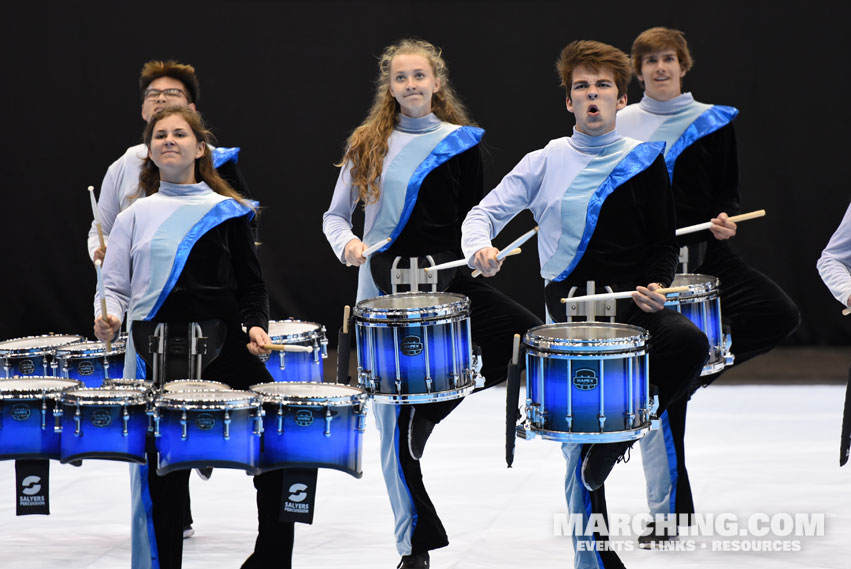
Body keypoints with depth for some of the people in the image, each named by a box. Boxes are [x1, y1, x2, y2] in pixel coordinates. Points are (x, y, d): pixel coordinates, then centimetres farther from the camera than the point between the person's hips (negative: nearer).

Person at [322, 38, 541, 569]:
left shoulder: (461, 144, 6)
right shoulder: (369, 145, 7)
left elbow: (471, 218, 10)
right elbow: (335, 216, 11)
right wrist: (347, 241, -9)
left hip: (447, 277, 1)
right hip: (384, 284, 0)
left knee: (532, 335, -22)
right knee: (394, 416, -1)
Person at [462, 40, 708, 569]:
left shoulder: (645, 161, 9)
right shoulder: (546, 162, 8)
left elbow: (663, 244, 12)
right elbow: (487, 212, 8)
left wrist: (655, 286, -7)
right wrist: (480, 245, -15)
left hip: (635, 305, 1)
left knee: (691, 342, -32)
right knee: (581, 437, -8)